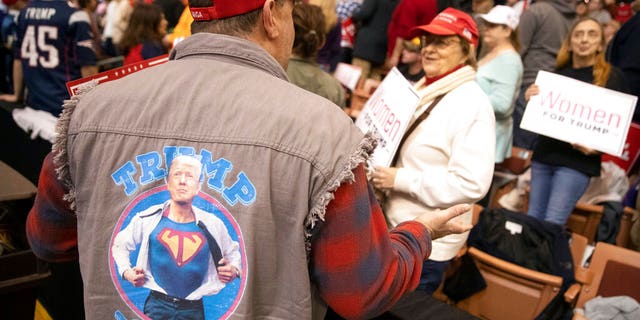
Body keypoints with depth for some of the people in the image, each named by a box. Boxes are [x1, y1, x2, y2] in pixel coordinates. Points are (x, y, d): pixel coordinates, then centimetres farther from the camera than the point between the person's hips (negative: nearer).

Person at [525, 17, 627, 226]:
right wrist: (531, 99, -3)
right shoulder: (558, 74, 12)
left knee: (551, 225, -9)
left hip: (577, 161, -4)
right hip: (544, 155, 5)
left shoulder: (612, 77, 0)